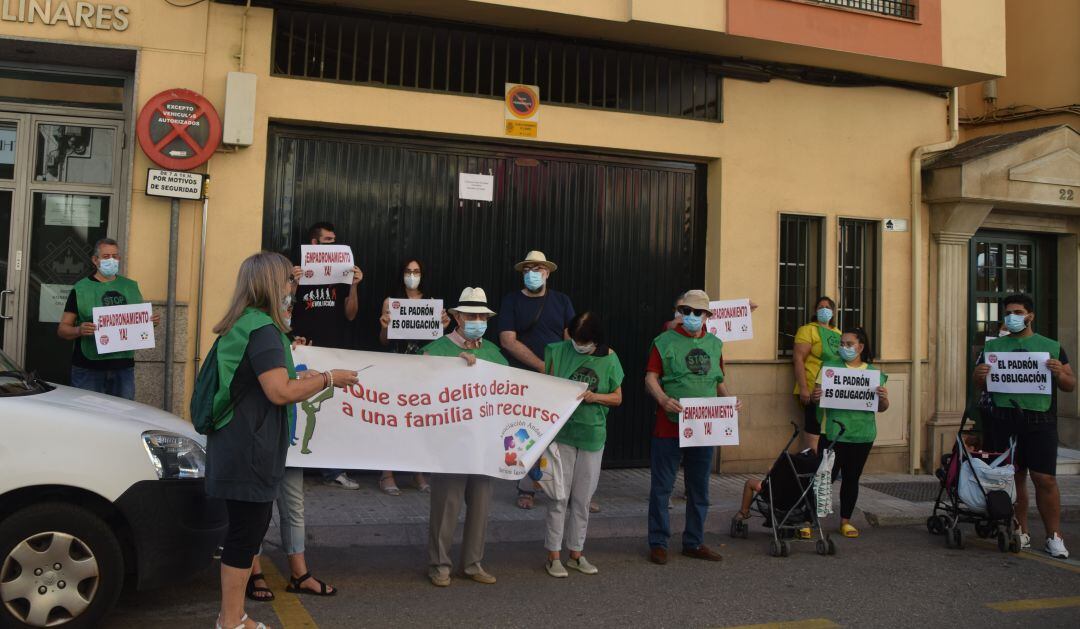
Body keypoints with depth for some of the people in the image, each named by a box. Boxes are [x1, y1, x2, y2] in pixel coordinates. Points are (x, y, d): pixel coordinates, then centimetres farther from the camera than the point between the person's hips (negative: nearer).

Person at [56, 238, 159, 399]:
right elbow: (62, 329, 1)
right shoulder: (81, 289, 2)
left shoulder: (131, 287, 13)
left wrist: (151, 321, -2)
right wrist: (79, 330, -20)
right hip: (88, 368, -3)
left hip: (123, 367, 3)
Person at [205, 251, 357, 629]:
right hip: (249, 452, -10)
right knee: (246, 532, -1)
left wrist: (299, 380, 20)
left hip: (239, 448, 10)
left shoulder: (241, 325, 14)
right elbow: (280, 392, -23)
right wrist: (328, 379, -12)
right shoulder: (263, 329, -17)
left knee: (245, 530, 16)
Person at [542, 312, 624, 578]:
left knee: (582, 498, 11)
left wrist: (595, 397, -13)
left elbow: (617, 398, 5)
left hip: (593, 434, 2)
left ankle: (576, 553, 23)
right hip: (562, 431, -2)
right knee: (559, 495, 1)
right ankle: (554, 555, 11)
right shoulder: (560, 352, -4)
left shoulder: (609, 359, -1)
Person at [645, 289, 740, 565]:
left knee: (699, 488, 13)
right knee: (662, 487, 2)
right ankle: (658, 543, 13)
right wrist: (662, 399, -26)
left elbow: (719, 382, 18)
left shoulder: (715, 344, 12)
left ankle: (694, 543, 26)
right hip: (669, 427, -5)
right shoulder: (665, 341, -3)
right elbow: (650, 377, -7)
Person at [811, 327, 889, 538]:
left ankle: (846, 521, 23)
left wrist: (883, 398, -13)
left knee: (851, 478, 11)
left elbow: (881, 408, 10)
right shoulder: (830, 367, 1)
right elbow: (816, 396, -1)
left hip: (862, 435, 3)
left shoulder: (874, 373, 8)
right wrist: (814, 397, -24)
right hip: (834, 433, -3)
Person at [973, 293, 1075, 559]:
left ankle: (1054, 537, 3)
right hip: (1003, 420, 2)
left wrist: (1060, 374, -11)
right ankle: (1022, 532, 15)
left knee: (1045, 479, -6)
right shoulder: (992, 346, 14)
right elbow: (980, 386, 16)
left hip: (1040, 420, -1)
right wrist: (978, 376, -7)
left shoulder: (1051, 347, 11)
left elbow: (1071, 386, 11)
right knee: (1013, 477, 4)